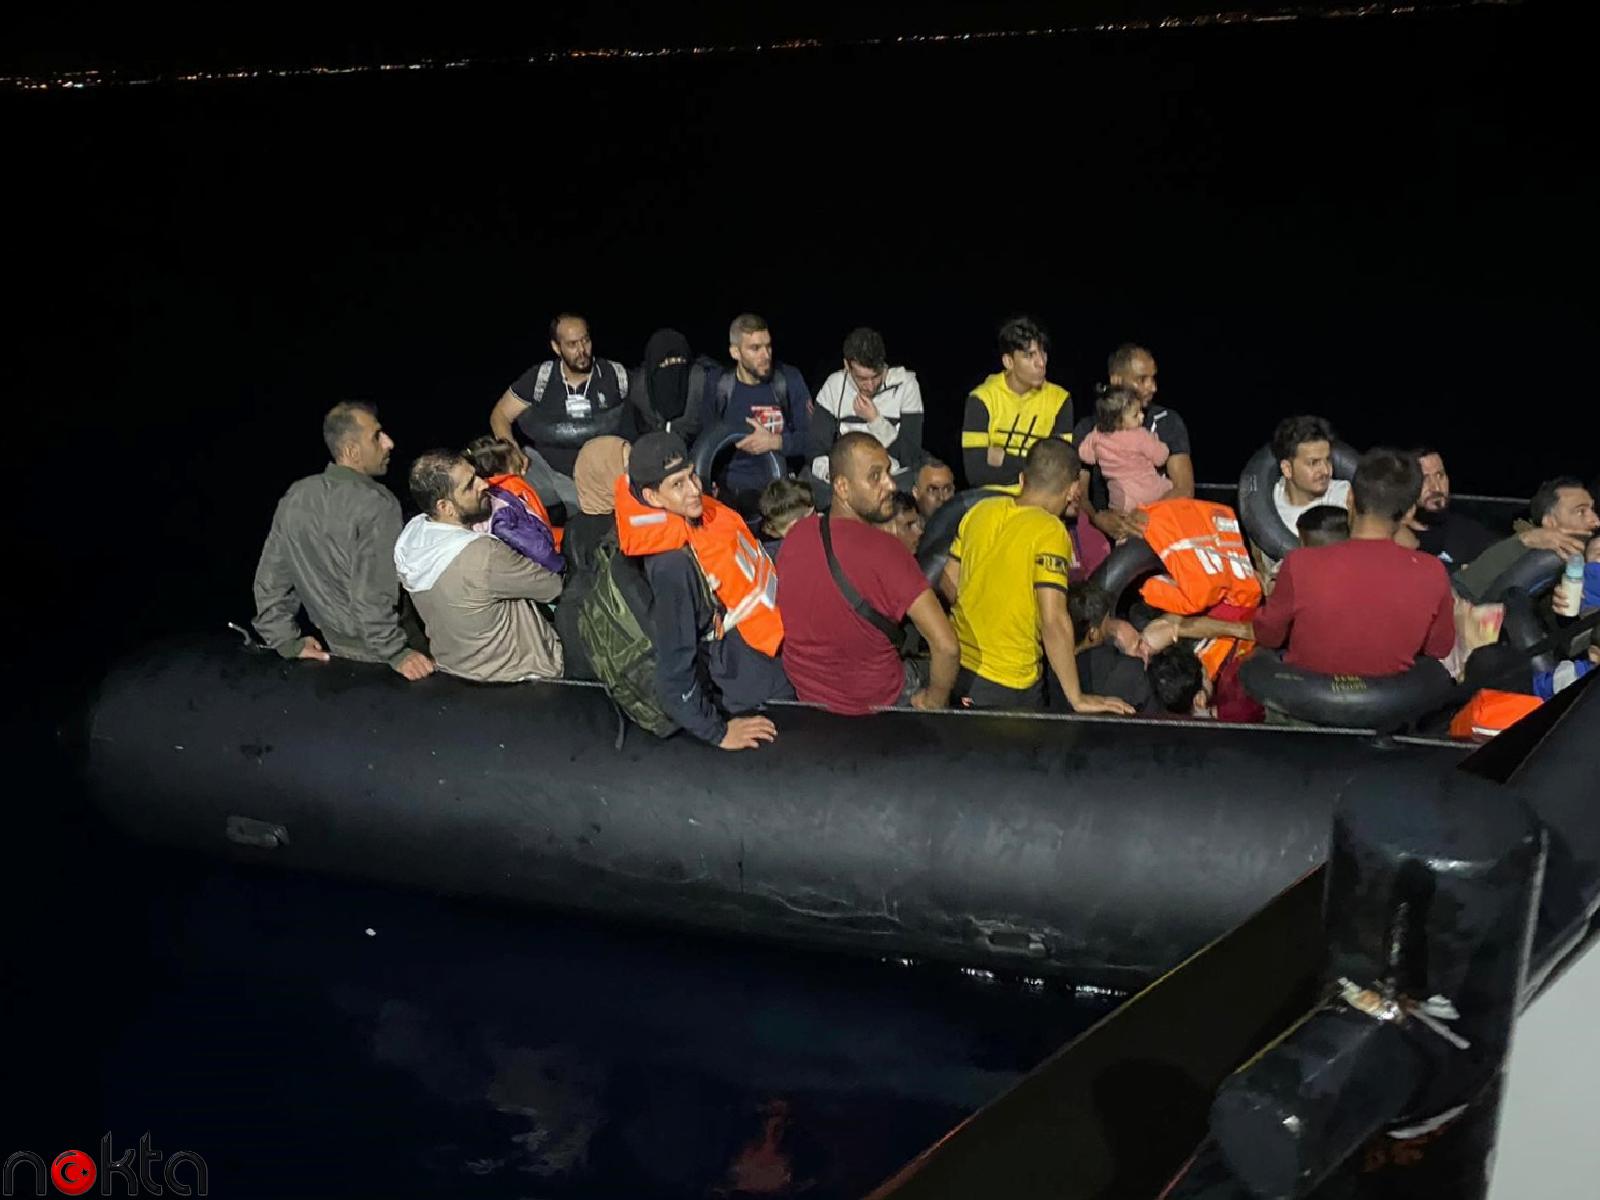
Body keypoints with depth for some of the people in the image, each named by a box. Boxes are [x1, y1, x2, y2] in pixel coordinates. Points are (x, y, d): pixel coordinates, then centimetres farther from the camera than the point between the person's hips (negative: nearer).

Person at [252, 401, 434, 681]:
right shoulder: (377, 504, -24)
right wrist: (396, 653, -21)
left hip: (336, 647, 7)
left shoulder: (295, 497, -2)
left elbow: (269, 579, 4)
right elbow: (373, 595, -29)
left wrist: (287, 640, 11)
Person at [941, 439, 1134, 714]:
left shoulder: (980, 510, 0)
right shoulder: (1050, 531, -18)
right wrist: (1077, 698, -17)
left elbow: (949, 582, 11)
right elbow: (1054, 621, -24)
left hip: (959, 664, 5)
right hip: (1006, 686, -5)